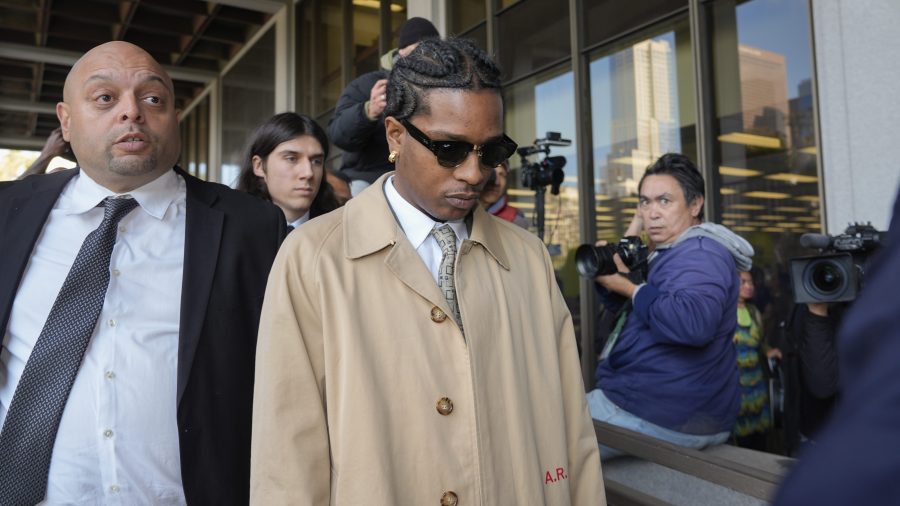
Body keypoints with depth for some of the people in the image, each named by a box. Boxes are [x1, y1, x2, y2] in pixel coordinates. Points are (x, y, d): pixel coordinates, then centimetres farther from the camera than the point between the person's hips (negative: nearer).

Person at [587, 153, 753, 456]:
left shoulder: (700, 253, -16)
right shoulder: (666, 254, 16)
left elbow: (694, 323, -37)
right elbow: (624, 317, 20)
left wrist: (630, 290, -24)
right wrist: (609, 277, 3)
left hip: (667, 416, -11)